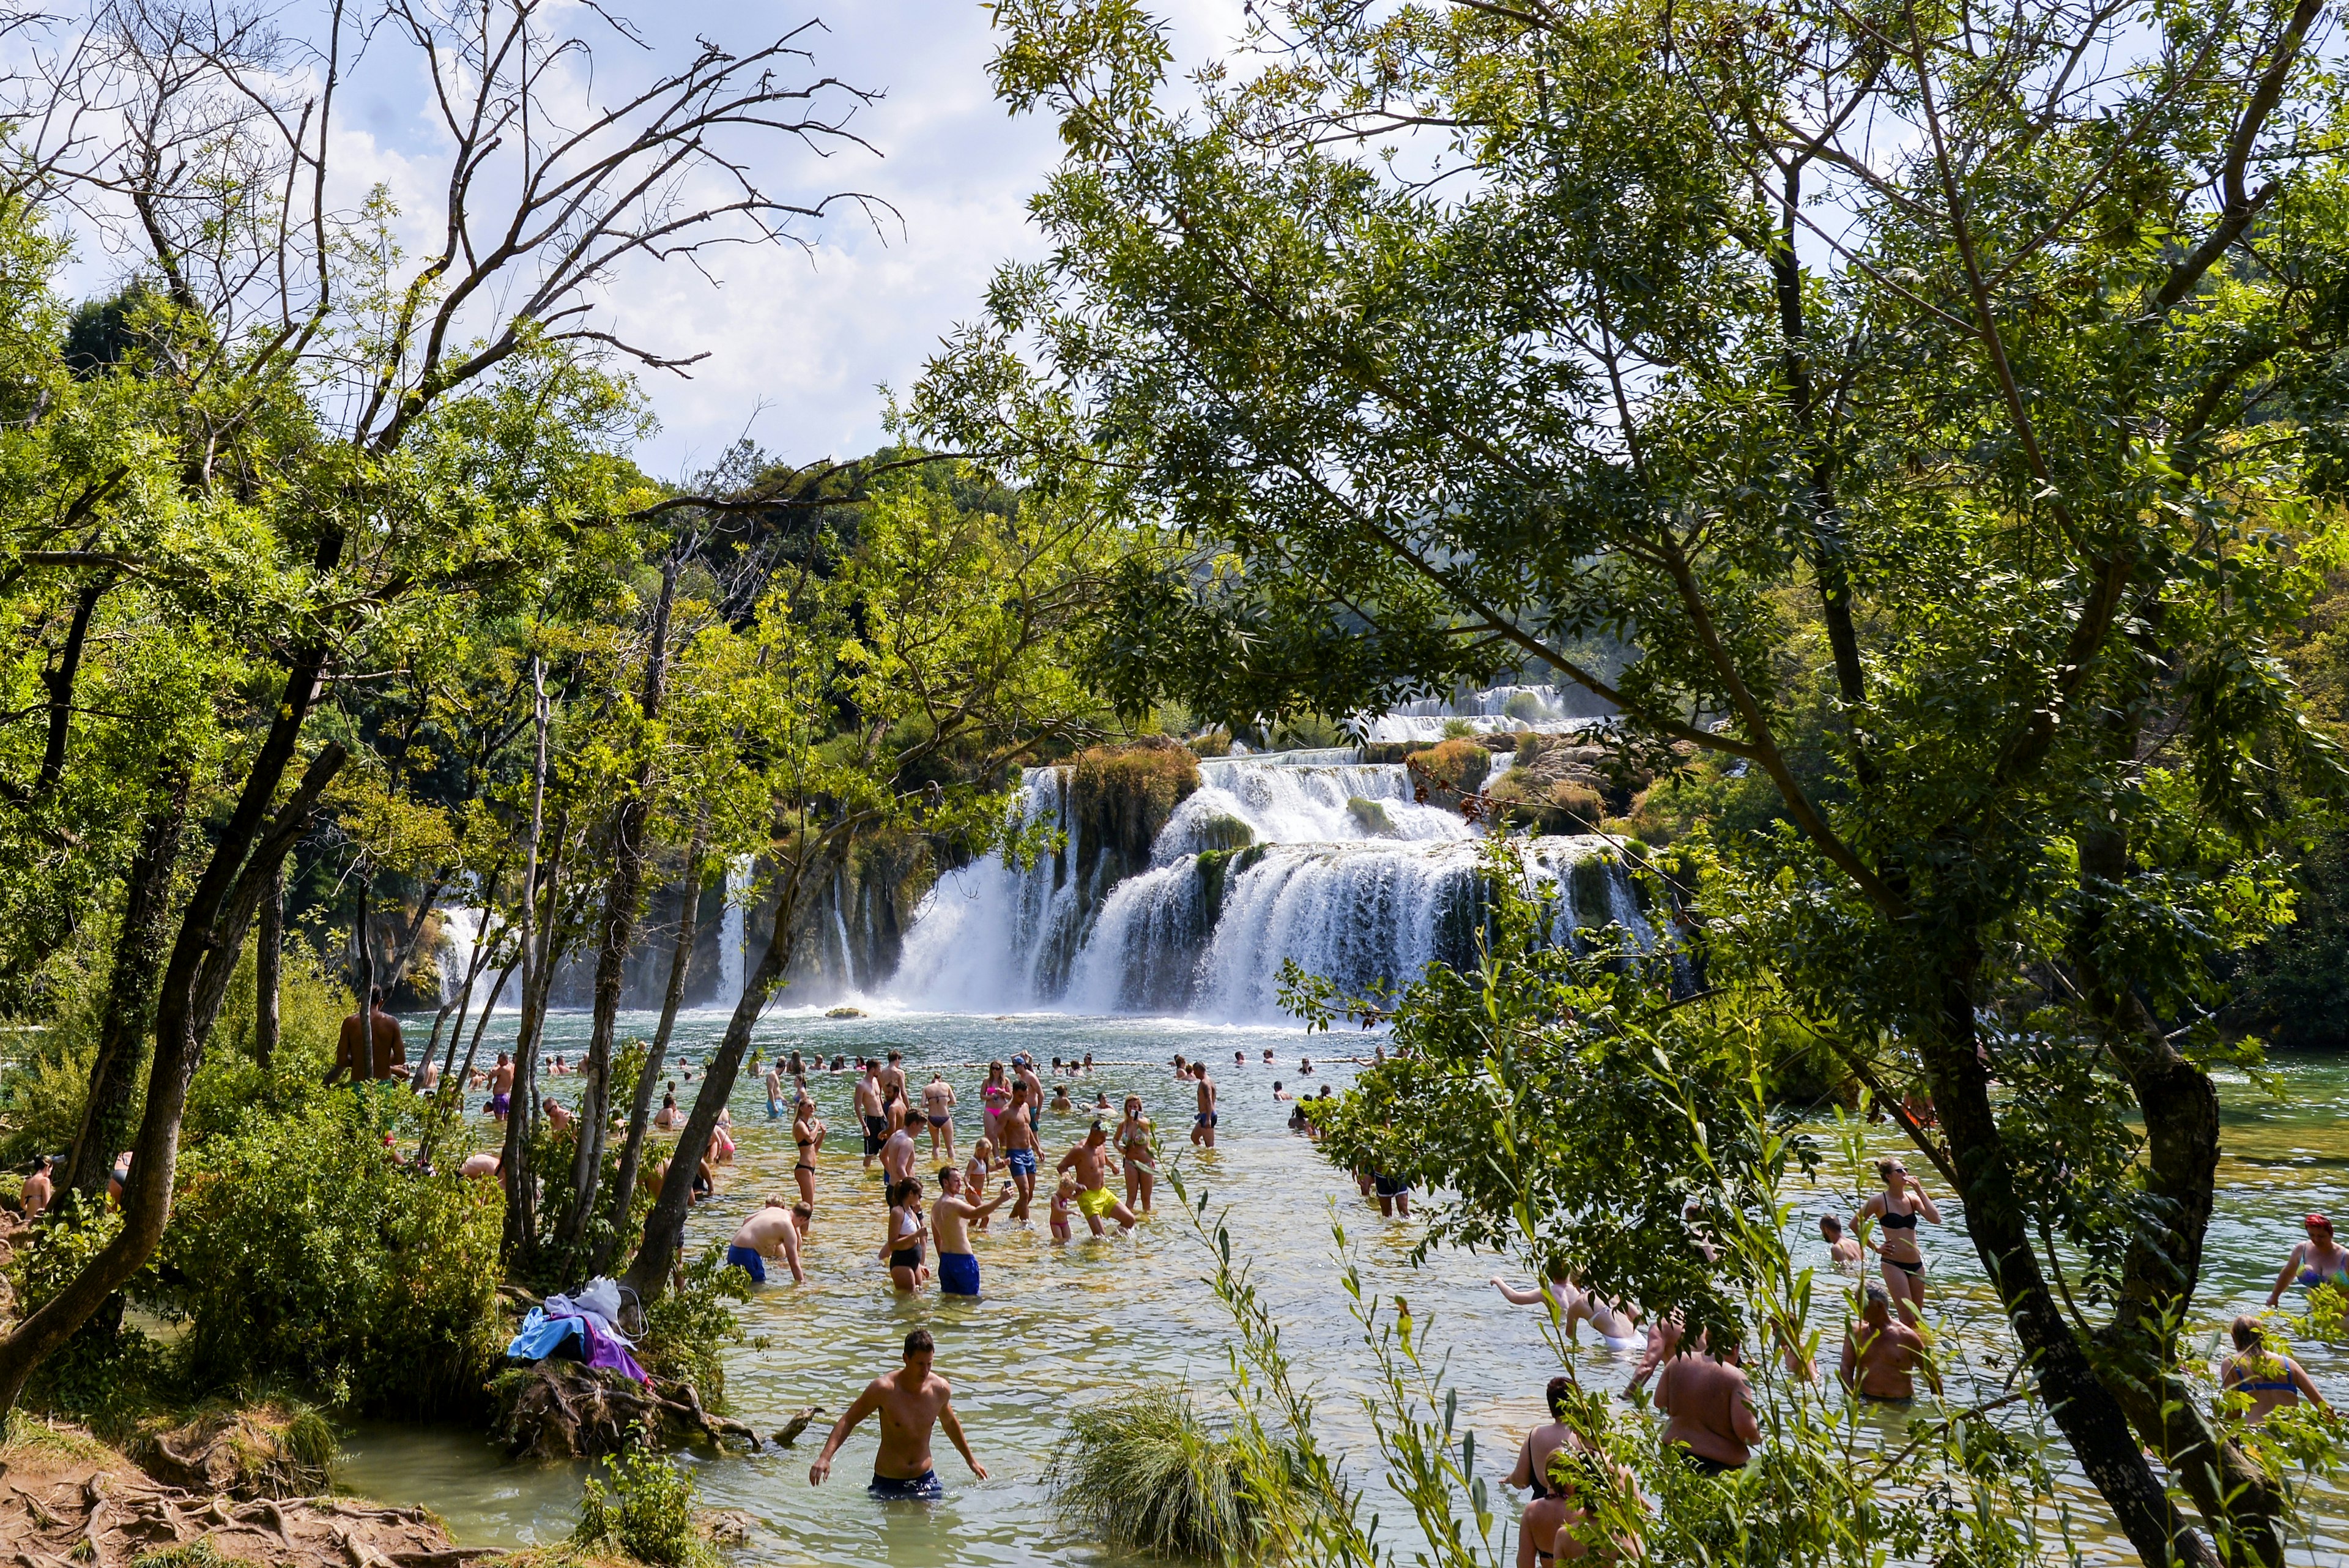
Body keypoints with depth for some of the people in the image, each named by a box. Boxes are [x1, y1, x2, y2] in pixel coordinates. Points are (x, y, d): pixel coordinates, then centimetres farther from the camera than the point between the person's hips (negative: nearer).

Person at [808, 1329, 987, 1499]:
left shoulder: (941, 1389, -5)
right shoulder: (884, 1389, -16)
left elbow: (950, 1423, 16)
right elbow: (848, 1421, -8)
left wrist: (971, 1461, 28)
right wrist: (824, 1457, -21)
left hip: (925, 1480, 2)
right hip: (887, 1483, -1)